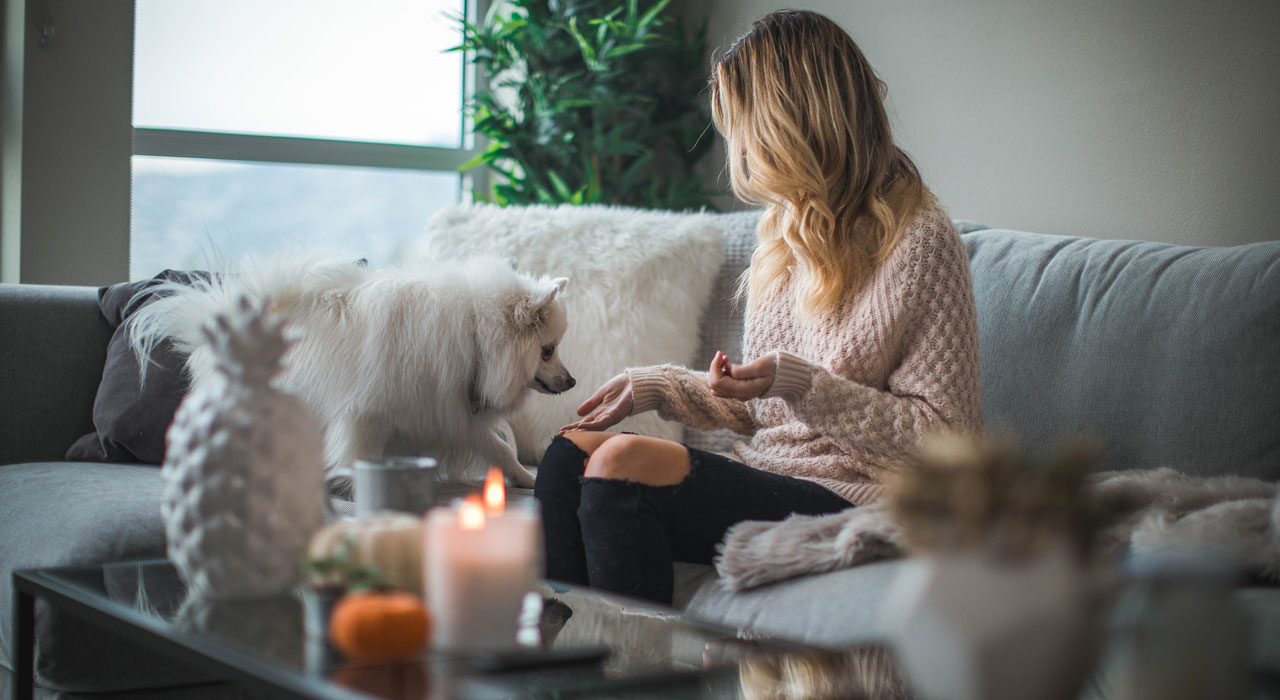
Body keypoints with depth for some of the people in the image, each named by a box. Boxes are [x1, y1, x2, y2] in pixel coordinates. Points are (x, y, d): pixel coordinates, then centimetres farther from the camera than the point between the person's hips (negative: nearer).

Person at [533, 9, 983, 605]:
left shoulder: (918, 242, -9)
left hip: (848, 499, -8)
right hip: (765, 476, 8)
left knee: (623, 462, -26)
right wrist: (657, 385, 12)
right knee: (573, 448, -10)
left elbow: (944, 434, -13)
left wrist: (800, 383, -20)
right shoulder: (785, 230, 17)